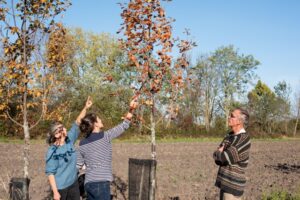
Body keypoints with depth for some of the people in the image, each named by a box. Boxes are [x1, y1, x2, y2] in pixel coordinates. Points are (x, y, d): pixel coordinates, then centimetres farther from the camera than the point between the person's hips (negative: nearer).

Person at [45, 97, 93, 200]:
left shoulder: (69, 140, -3)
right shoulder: (52, 152, -19)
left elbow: (77, 122, -4)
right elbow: (50, 173, -16)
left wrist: (85, 108, -13)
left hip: (73, 183, 6)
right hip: (60, 187, -6)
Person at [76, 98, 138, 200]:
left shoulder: (82, 144, 8)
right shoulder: (105, 136, -7)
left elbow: (78, 165, 11)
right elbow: (123, 126, -4)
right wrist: (131, 109, -4)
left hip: (88, 183, 7)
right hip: (101, 183, -6)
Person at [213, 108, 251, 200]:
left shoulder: (244, 139, -17)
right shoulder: (229, 136, 11)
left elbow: (226, 157, -25)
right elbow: (217, 159, 9)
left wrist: (218, 153, -4)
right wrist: (222, 153, -14)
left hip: (233, 186, -9)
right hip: (225, 182, 9)